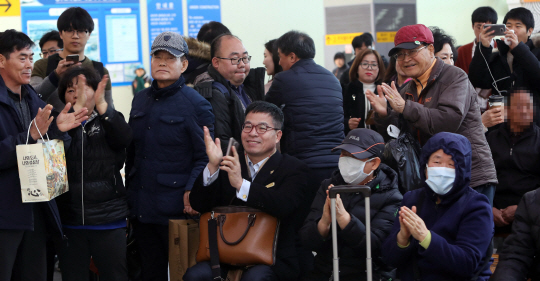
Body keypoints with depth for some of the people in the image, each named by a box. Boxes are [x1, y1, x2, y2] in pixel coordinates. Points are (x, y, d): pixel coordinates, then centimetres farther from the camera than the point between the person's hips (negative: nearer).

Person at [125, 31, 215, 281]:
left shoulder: (195, 104, -7)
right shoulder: (140, 101, 14)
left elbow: (205, 156, -11)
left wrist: (192, 190, -23)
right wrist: (129, 191, 15)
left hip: (175, 209, -6)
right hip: (141, 208, 6)